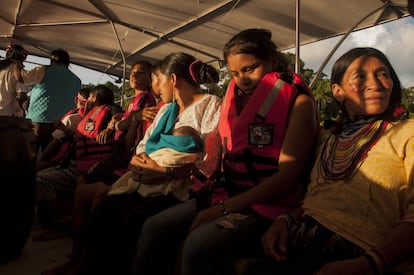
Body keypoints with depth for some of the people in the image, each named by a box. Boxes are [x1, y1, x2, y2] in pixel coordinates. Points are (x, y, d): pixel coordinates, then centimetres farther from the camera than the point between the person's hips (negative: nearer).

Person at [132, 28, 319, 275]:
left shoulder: (298, 101, -6)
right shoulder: (236, 97, 14)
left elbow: (288, 174, -15)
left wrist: (224, 208, -17)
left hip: (269, 205, -6)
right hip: (227, 194, 7)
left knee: (200, 244, -29)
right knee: (156, 228, -8)